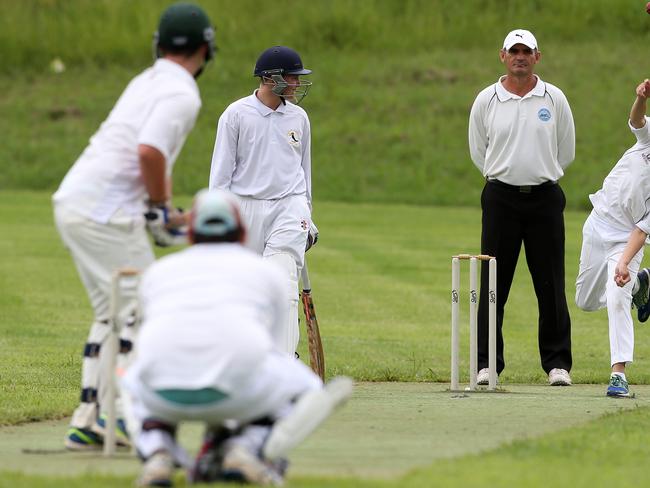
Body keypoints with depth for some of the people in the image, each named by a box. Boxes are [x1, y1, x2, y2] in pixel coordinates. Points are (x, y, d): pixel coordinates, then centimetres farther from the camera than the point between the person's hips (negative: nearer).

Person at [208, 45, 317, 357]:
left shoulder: (298, 117, 9)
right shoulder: (236, 115, -3)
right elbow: (221, 169, -2)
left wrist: (307, 216, 20)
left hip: (289, 206, 2)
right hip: (245, 207, -2)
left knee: (283, 287, -14)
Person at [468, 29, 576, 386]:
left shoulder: (554, 99, 4)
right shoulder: (486, 101, 4)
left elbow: (566, 152, 13)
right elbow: (478, 152, 13)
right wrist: (506, 176, 12)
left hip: (545, 198, 0)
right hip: (500, 196, 0)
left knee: (551, 285, 0)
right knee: (493, 285, -1)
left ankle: (557, 363, 6)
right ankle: (487, 363, 4)